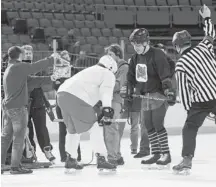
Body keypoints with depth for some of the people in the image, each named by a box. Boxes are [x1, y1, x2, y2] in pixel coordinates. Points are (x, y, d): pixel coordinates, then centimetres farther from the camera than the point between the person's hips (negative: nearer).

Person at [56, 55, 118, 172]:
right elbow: (105, 92, -9)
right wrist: (107, 109, -20)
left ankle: (70, 159, 27)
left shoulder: (90, 71, 36)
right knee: (94, 127, -1)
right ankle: (101, 159, -8)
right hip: (76, 98, -8)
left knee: (73, 129, 24)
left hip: (62, 93, 8)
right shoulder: (108, 75, 10)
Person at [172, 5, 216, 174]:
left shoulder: (181, 65, -2)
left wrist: (188, 108, 9)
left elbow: (184, 89, -1)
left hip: (200, 100, -3)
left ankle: (187, 160, -4)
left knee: (190, 128, 7)